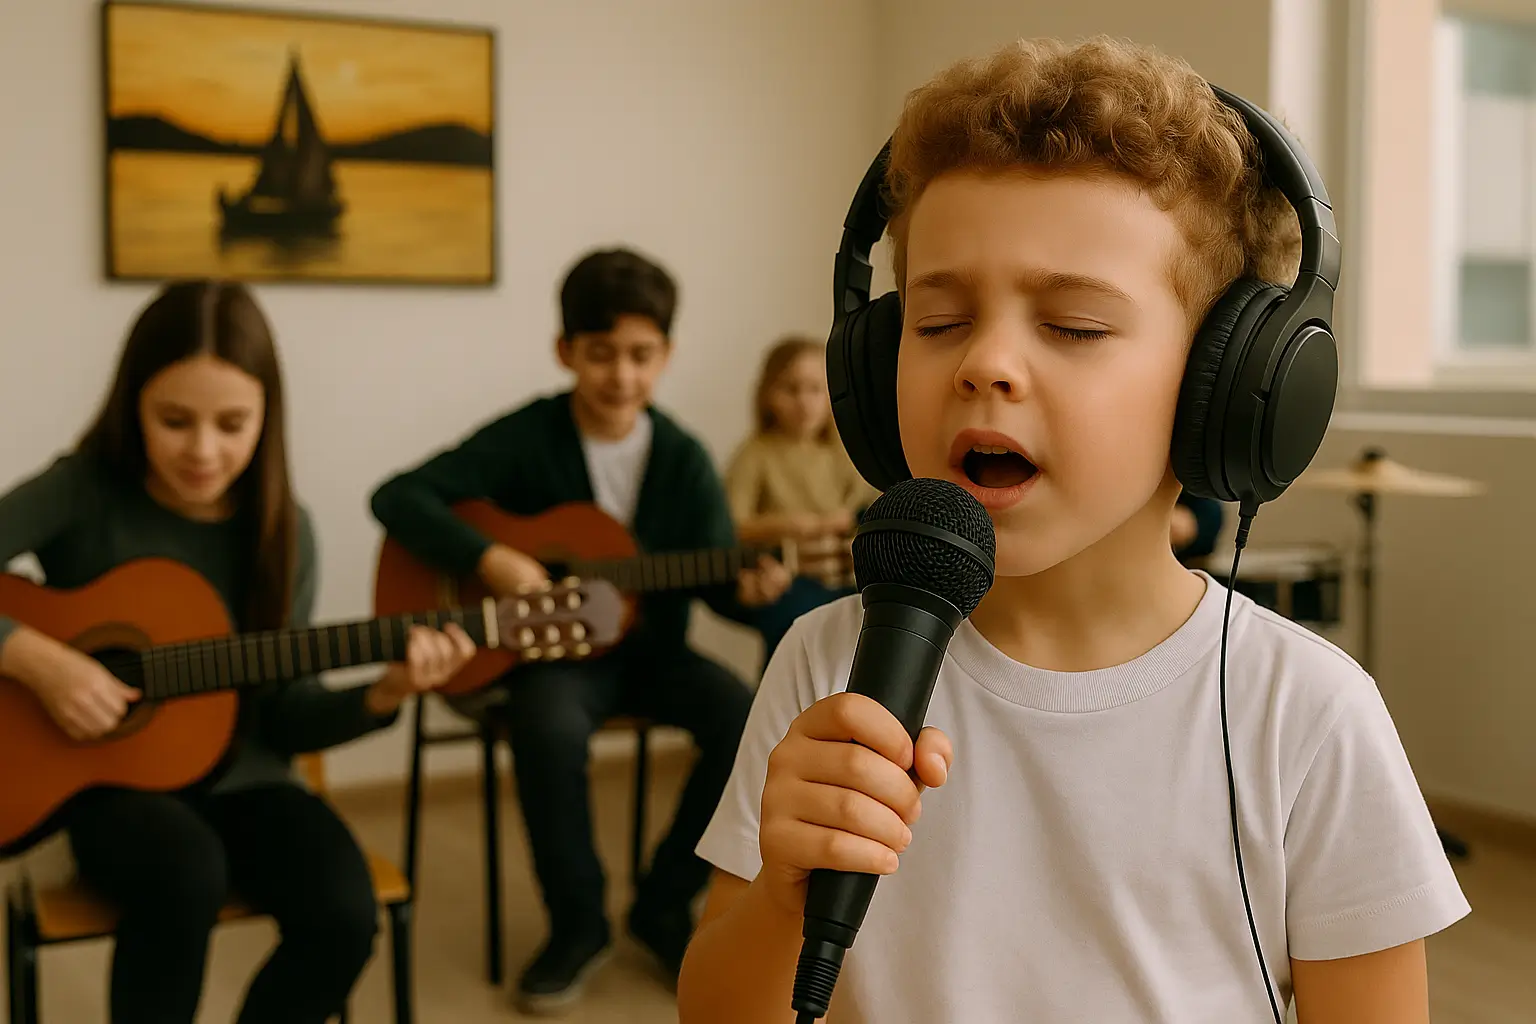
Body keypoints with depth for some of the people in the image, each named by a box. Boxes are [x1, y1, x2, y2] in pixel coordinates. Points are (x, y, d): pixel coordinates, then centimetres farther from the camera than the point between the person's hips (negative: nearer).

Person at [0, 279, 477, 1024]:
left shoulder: (282, 531, -1)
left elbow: (283, 715, 2)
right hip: (116, 783, -3)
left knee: (344, 914, -23)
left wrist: (381, 696, -14)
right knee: (185, 874, -36)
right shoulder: (81, 493, -10)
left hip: (241, 781, 3)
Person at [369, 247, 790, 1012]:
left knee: (746, 720, -23)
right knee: (549, 728, -35)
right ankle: (577, 923, -10)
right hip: (553, 649, -2)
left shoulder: (682, 458, -2)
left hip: (650, 649, 3)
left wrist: (747, 589, -29)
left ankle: (663, 907, -1)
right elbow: (398, 498, -14)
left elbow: (714, 572, -5)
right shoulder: (526, 438, -9)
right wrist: (489, 559, -28)